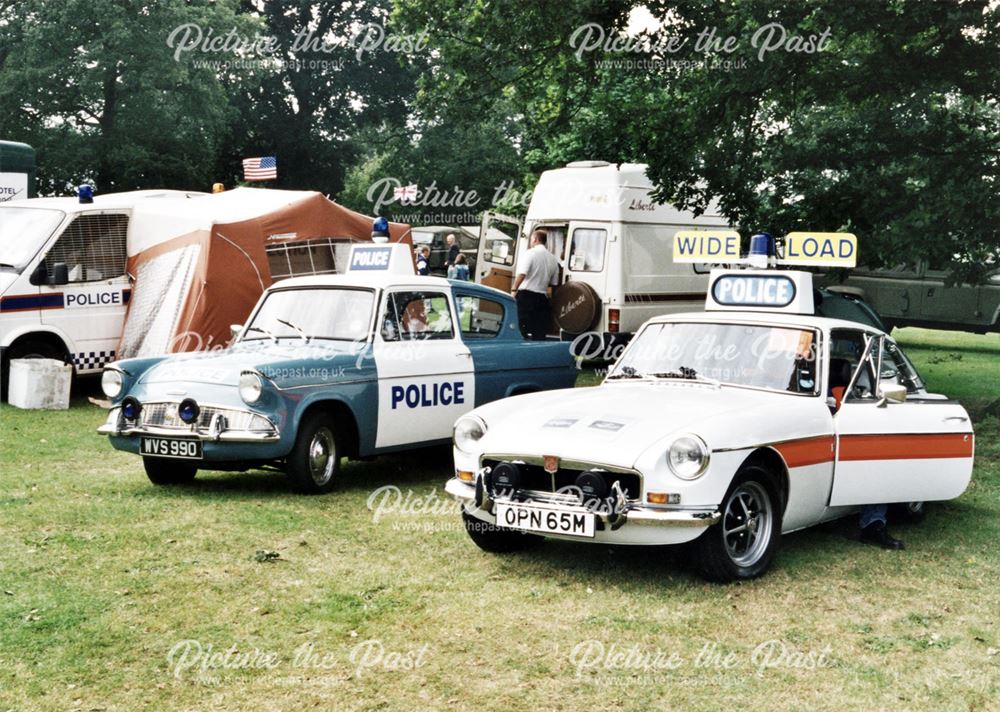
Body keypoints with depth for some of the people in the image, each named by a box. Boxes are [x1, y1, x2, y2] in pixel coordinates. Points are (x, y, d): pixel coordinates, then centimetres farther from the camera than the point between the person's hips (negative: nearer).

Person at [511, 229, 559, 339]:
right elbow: (553, 282, 16)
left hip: (526, 295, -6)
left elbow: (522, 274, -18)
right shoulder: (553, 259, 13)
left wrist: (514, 290, -10)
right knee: (540, 333, 7)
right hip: (542, 298, 6)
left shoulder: (531, 253, -7)